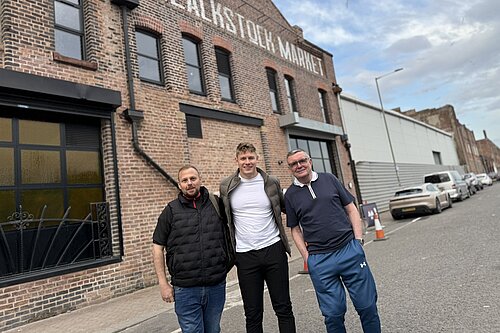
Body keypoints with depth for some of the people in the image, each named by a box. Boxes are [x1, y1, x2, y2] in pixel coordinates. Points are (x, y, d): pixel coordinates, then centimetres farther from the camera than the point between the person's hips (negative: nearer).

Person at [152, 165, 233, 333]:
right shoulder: (171, 211, -1)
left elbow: (230, 231, 18)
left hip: (217, 285, 2)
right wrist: (163, 283, -2)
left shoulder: (216, 204, 3)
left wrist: (229, 261, 9)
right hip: (186, 289, -2)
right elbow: (158, 247, 2)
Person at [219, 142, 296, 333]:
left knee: (283, 308, 10)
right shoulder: (227, 186, 0)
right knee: (253, 313, 10)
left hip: (273, 250, 0)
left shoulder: (271, 183, 1)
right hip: (245, 255, 0)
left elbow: (286, 208, 17)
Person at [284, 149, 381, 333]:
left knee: (367, 305, 9)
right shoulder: (290, 195, 4)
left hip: (349, 250, 1)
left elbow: (351, 209, 8)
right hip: (319, 260, 0)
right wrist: (306, 256, 0)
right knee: (333, 313, 7)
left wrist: (358, 239, 0)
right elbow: (295, 229, 9)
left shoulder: (329, 179, 5)